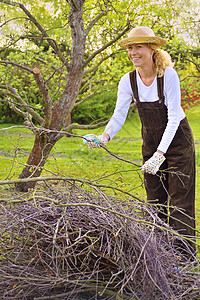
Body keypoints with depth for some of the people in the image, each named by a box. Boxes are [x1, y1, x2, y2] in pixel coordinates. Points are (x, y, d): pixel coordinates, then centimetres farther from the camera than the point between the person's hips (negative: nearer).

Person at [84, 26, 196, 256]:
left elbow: (173, 117, -24)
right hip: (151, 141, 5)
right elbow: (119, 114, -11)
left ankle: (185, 253, 4)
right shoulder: (128, 81, -7)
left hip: (177, 140, -5)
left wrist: (160, 152, -32)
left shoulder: (168, 75, -20)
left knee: (180, 199, -4)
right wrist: (105, 137, -31)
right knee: (155, 199, 10)